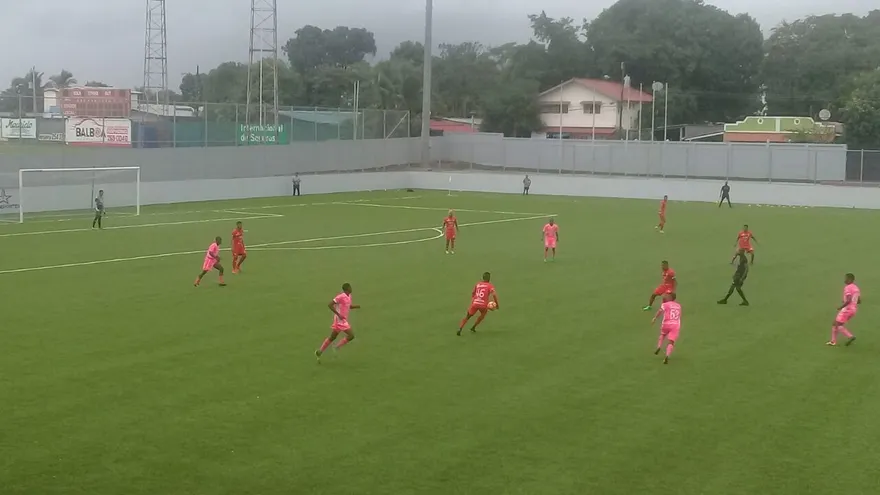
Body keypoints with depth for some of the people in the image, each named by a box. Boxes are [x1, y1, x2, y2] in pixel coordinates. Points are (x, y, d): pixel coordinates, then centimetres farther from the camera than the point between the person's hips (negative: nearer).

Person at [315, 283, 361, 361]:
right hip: (340, 320, -9)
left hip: (343, 320, 9)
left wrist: (356, 306, 6)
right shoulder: (341, 296, -18)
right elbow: (330, 305, -20)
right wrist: (338, 314, -23)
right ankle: (337, 348, -2)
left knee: (332, 337, 15)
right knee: (351, 335, -10)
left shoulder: (349, 296, 10)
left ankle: (319, 352, 21)